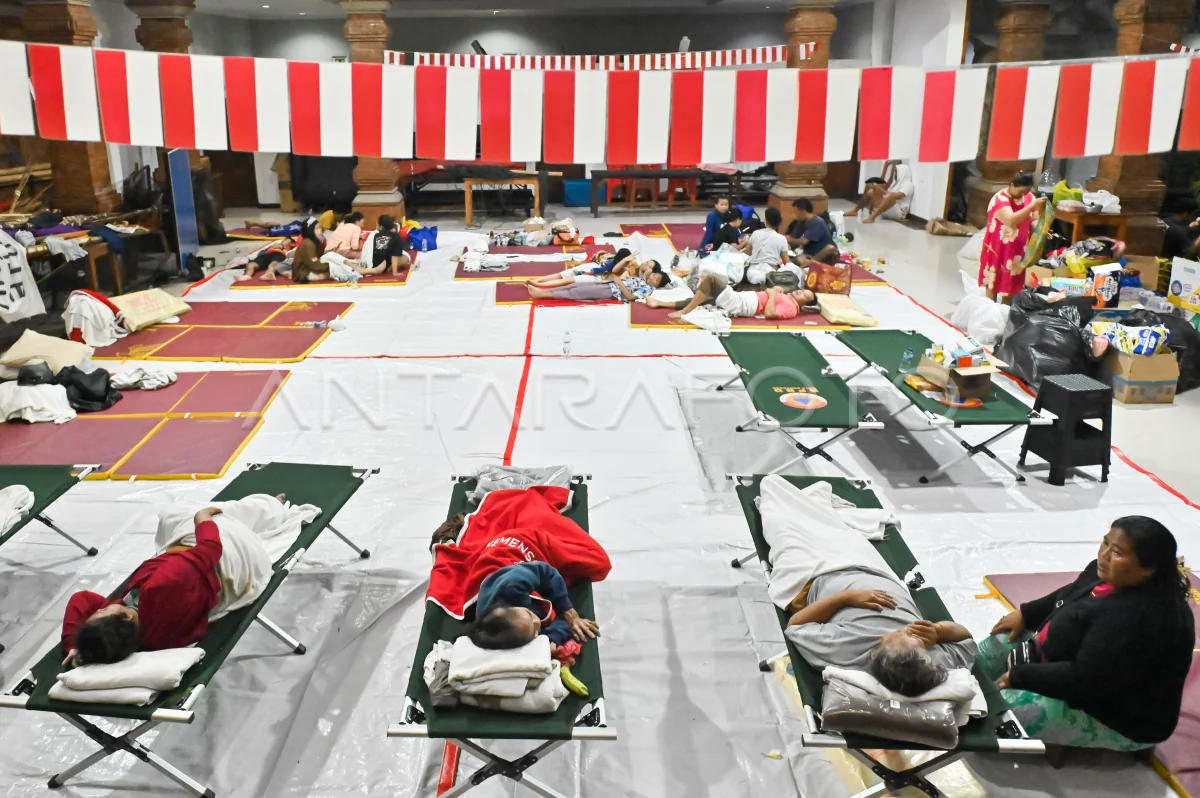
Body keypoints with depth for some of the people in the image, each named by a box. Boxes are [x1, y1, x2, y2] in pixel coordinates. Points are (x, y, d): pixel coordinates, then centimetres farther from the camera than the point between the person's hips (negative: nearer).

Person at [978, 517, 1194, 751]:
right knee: (999, 644, 10)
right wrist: (1025, 614, 8)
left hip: (1114, 716, -10)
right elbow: (1071, 597, 15)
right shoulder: (1113, 575, -7)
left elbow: (1085, 679, -34)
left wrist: (1018, 676, -25)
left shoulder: (1141, 619, -36)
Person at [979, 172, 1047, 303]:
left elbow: (1034, 220, 5)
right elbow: (1011, 220, -35)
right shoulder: (1000, 199, -21)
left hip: (1017, 249, 6)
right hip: (998, 248, -6)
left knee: (1012, 282, 14)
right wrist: (1033, 205, -36)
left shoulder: (1029, 197, 1)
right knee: (993, 280, 5)